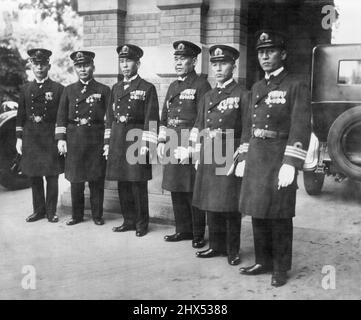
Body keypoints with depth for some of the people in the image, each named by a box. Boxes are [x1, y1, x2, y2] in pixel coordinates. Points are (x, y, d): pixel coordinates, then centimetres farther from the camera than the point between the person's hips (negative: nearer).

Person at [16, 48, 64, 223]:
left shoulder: (58, 89, 1)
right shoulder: (25, 89, 11)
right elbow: (21, 115, 11)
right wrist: (19, 138, 6)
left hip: (51, 137, -3)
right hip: (30, 137, 3)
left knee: (52, 176, 1)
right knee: (34, 176, 8)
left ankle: (51, 211, 11)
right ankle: (39, 210, 20)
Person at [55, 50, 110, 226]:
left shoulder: (103, 90, 5)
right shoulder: (68, 90, 11)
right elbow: (61, 117, 10)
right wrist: (61, 138, 0)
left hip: (96, 139, -2)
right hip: (74, 139, 2)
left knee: (97, 179, 2)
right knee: (75, 179, 6)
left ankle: (97, 215, 15)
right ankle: (77, 215, 18)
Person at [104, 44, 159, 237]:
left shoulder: (147, 88, -2)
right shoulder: (116, 88, 16)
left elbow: (152, 119, -7)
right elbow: (110, 117, 18)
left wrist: (146, 145, -15)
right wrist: (107, 142, 12)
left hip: (137, 139, -5)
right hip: (117, 141, 6)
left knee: (138, 184, -1)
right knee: (122, 184, 9)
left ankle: (142, 224, 12)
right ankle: (129, 221, 22)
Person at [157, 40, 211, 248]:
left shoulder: (201, 84, -5)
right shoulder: (173, 86, 18)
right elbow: (164, 116, 20)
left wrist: (190, 146, -16)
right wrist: (162, 141, 8)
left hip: (192, 145, -7)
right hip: (172, 144, 7)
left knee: (193, 191, -2)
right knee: (176, 189, 11)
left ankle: (198, 235, 10)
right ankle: (183, 230, 24)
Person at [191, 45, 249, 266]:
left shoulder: (242, 95, -1)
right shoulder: (208, 97, 16)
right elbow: (198, 128, 18)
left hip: (231, 156, -5)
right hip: (208, 156, 6)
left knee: (230, 205, 0)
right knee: (211, 204, 10)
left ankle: (233, 250, 12)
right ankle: (216, 245, 23)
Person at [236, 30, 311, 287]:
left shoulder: (296, 86, -6)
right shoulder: (257, 87, 15)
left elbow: (301, 127, -14)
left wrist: (290, 164, -21)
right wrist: (244, 158, 15)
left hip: (280, 159, -6)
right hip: (255, 158, 6)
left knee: (279, 216, 1)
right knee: (257, 212, 11)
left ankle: (281, 268, 16)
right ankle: (263, 261, 26)